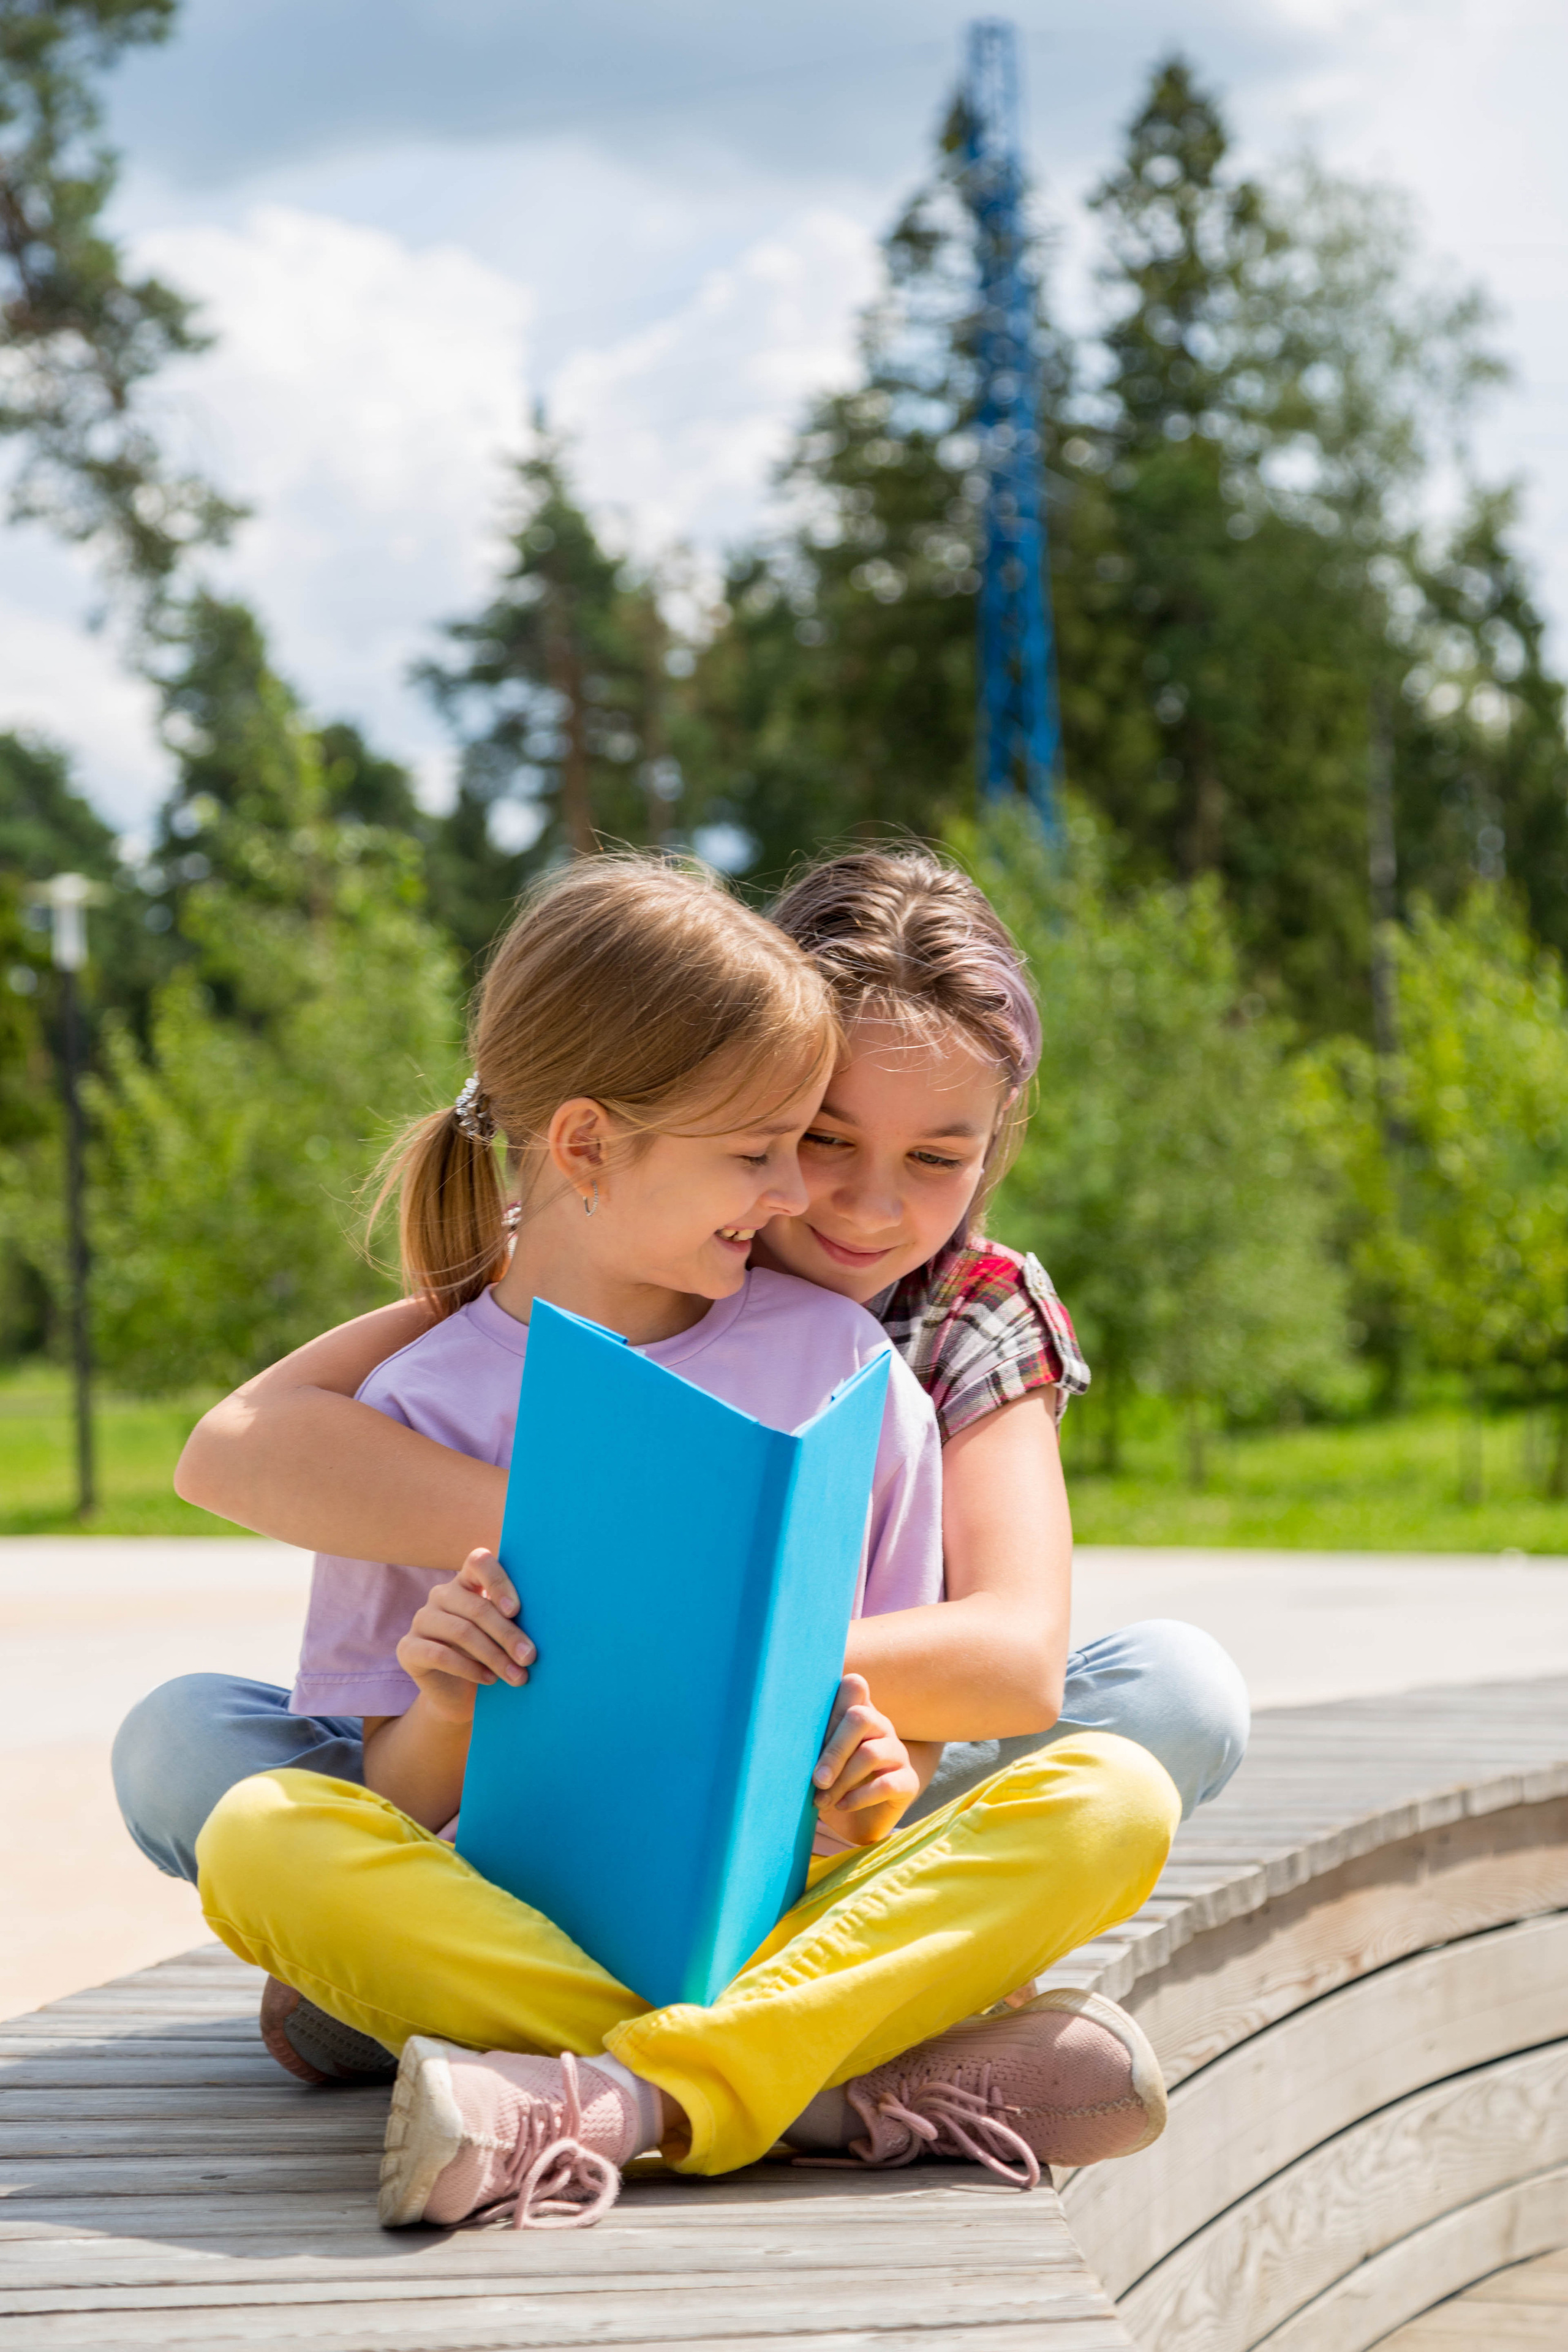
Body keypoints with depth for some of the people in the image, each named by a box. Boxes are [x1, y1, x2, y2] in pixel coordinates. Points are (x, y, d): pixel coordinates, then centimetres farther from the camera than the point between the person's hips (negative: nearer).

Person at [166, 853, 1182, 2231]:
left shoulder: (839, 1363, 7)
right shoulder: (425, 1407, 2)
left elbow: (895, 1698, 11)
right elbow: (404, 1806, 3)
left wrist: (877, 1785, -13)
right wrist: (443, 1713, -21)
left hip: (795, 1912, 1)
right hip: (514, 1920, -1)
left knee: (1117, 1797, -22)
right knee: (258, 1834, -29)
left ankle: (637, 2099, -35)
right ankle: (852, 2086, -33)